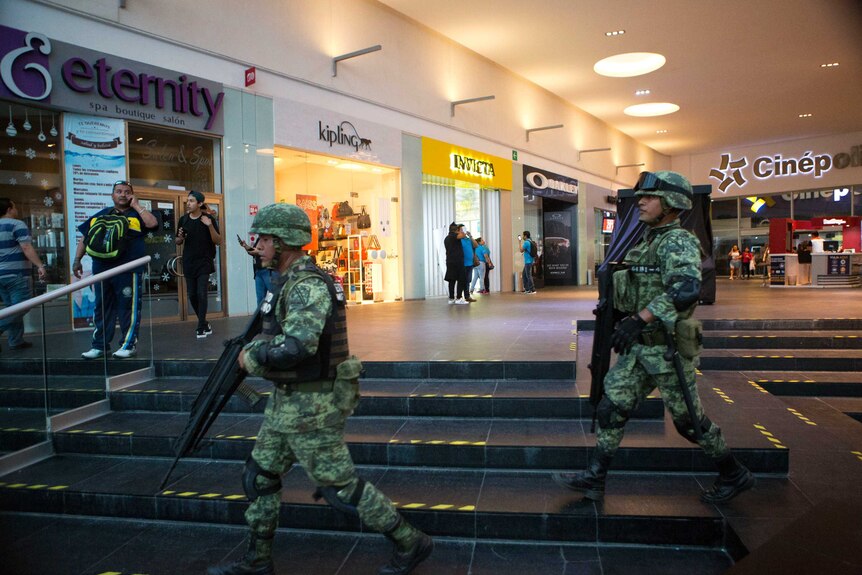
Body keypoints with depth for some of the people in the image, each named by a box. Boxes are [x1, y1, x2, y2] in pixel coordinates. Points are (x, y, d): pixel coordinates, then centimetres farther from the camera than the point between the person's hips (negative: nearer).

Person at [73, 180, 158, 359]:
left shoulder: (136, 214, 7)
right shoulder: (101, 215, 16)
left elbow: (153, 223, -15)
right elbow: (85, 238, 19)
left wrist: (136, 205, -5)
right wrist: (77, 260, 11)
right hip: (101, 269, 4)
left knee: (128, 307, -2)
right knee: (102, 308, 10)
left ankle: (129, 345, 6)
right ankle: (100, 346, 18)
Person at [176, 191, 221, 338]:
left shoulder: (209, 219, -4)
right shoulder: (183, 219, 6)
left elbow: (218, 241, -7)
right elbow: (177, 242, 16)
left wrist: (210, 226, -22)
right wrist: (180, 237, -8)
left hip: (204, 262, -4)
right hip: (188, 263, 4)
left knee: (201, 294, -10)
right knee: (192, 295, 7)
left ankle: (201, 328, -3)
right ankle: (204, 323, 24)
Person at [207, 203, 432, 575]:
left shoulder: (308, 285, -22)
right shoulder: (288, 282, 10)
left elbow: (295, 347, -34)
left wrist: (252, 356, -17)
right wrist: (255, 349, 8)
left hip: (311, 406, -10)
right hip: (287, 401, 10)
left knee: (339, 485, 1)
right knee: (261, 475, 17)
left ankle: (410, 543, 16)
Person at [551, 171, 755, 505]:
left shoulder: (679, 242, -16)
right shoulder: (648, 240, 12)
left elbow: (686, 288, -34)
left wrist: (639, 319, -40)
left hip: (668, 349, -8)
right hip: (640, 346, 8)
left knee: (688, 420, 6)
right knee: (612, 406, 5)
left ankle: (734, 476, 28)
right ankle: (594, 478, 13)